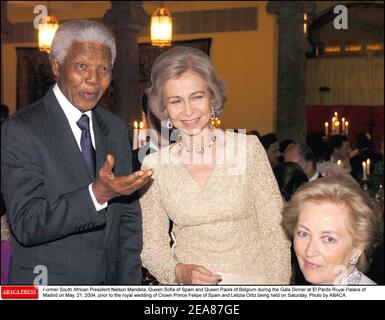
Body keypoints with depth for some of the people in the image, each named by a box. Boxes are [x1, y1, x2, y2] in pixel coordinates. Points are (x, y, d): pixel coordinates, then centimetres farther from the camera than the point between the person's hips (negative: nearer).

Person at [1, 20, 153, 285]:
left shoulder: (117, 130, 3)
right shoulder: (22, 129, -14)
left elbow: (128, 218, 5)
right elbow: (26, 226, -21)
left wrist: (129, 283, -3)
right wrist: (98, 193, -32)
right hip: (48, 283, -5)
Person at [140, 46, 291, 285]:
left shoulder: (248, 148, -8)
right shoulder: (154, 166, -4)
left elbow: (275, 232, -6)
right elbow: (152, 245, 0)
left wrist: (277, 286, -15)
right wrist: (179, 272, -17)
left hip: (252, 276, 0)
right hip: (189, 284, 1)